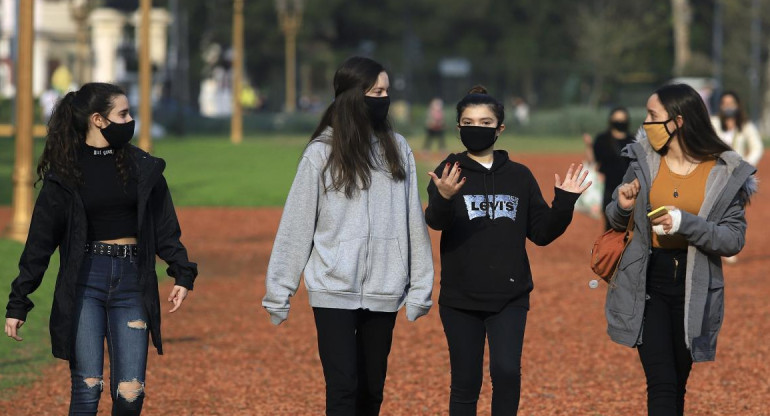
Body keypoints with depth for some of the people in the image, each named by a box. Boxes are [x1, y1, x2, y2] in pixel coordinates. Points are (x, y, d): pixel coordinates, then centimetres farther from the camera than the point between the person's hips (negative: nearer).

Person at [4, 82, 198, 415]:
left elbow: (164, 228, 9)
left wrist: (183, 273, -6)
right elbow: (40, 241, 4)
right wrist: (18, 303, 1)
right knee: (87, 389, -6)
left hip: (131, 282, 2)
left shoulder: (143, 167, 8)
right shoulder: (65, 173, 2)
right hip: (84, 282, -2)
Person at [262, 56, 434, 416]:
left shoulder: (397, 150, 5)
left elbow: (413, 222, 7)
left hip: (383, 292, 3)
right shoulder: (322, 153, -3)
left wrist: (420, 287, 5)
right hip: (334, 292, -3)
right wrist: (278, 292, -1)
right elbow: (296, 225, -1)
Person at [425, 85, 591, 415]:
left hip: (510, 297, 1)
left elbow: (542, 233, 9)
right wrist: (443, 199, -41)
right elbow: (435, 221, -19)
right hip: (460, 298, -1)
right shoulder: (449, 172, -1)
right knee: (465, 382, 3)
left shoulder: (519, 176, 7)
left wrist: (564, 203, -7)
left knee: (506, 372, -16)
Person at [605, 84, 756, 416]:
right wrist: (622, 207, -11)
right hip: (648, 285, 0)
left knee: (678, 383, 11)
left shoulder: (725, 174, -5)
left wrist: (686, 223, -22)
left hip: (694, 289, 0)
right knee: (661, 384, -12)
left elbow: (734, 239, -8)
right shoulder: (644, 161, 1)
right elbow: (615, 221, 13)